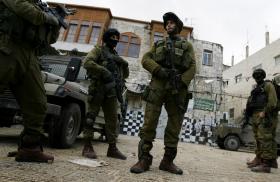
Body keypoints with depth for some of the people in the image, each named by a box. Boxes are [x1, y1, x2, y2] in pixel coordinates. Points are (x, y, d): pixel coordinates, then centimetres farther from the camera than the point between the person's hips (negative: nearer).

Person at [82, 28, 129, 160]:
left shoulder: (116, 56, 25)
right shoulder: (98, 50, 8)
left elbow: (125, 75, 26)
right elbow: (87, 62, -11)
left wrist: (125, 64, 6)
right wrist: (103, 71, -17)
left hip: (112, 91, 6)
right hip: (98, 88, -6)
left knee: (112, 119, 3)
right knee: (91, 116, -4)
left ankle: (112, 148, 9)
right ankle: (87, 146, 4)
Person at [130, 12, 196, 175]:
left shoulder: (187, 45, 21)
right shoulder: (159, 44, 24)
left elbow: (192, 67, 7)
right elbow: (146, 59, 9)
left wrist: (181, 81, -12)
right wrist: (159, 70, -10)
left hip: (177, 88, 1)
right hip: (158, 85, 0)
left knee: (175, 126, 1)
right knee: (149, 123, -9)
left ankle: (168, 161, 11)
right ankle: (144, 159, -2)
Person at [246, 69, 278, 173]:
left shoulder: (268, 85, 1)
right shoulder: (256, 90, 24)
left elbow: (273, 101, -11)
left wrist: (264, 112, -19)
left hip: (265, 116, -8)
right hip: (256, 116, 8)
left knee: (265, 139, -13)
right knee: (259, 139, 10)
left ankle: (266, 164, -14)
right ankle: (259, 159, 17)